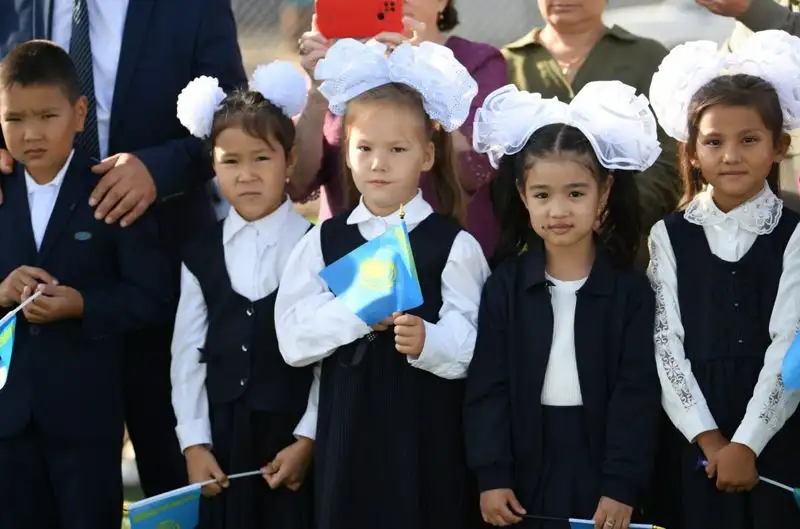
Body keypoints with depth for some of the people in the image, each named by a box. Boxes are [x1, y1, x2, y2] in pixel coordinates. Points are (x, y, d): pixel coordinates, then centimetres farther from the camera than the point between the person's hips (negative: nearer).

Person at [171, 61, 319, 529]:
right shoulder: (201, 255, 5)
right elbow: (187, 353, 4)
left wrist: (307, 440, -10)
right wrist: (194, 443, -1)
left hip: (293, 441, -3)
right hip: (220, 441, 3)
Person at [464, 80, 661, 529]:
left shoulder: (629, 287, -3)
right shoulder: (506, 284, 0)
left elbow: (637, 391, -6)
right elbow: (487, 386, -1)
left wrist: (623, 486, -12)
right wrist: (491, 475, -7)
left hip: (600, 467, -1)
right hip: (525, 468, 1)